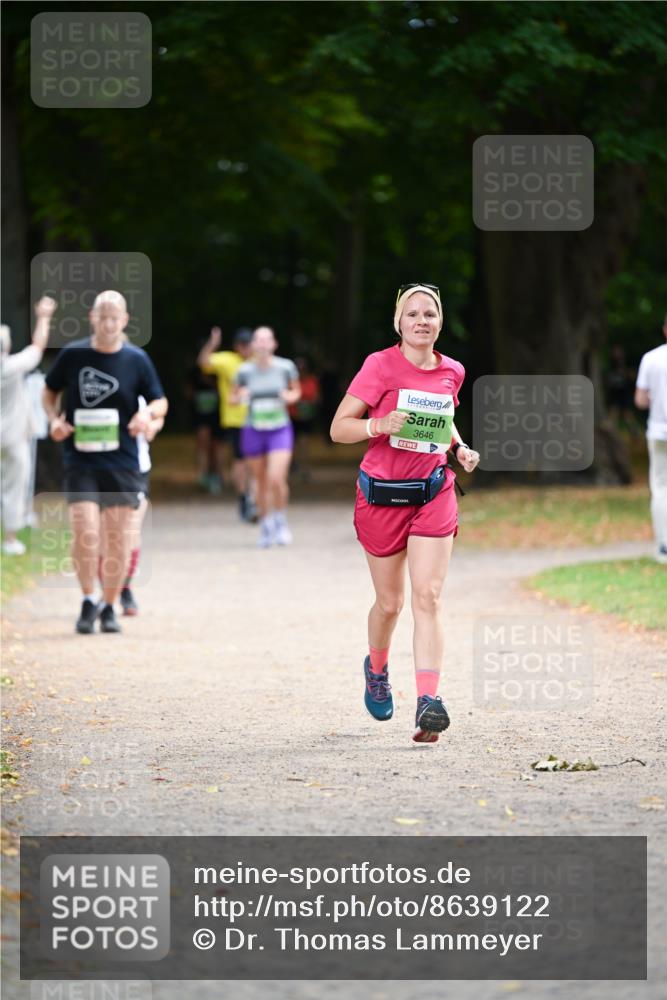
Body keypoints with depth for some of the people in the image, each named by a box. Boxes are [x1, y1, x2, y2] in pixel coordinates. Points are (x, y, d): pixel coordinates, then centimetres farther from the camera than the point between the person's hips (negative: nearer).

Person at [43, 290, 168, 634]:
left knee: (117, 538, 4)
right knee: (85, 533, -14)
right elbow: (50, 391, 15)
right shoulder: (72, 354, 0)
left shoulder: (136, 359, 0)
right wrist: (54, 419, -4)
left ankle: (109, 607, 20)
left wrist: (148, 413, -15)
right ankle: (88, 602, 4)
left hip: (122, 463, 1)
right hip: (79, 460, -1)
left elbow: (160, 402, 8)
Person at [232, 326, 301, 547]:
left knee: (277, 479, -16)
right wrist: (241, 397, -14)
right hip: (253, 431, 1)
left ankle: (281, 521, 8)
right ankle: (265, 526, 27)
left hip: (280, 431, -1)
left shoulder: (285, 367, -5)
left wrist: (291, 396, -10)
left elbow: (296, 391, 12)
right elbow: (233, 397, 8)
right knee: (261, 483, 8)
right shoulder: (245, 371, -5)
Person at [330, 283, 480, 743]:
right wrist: (381, 425, -26)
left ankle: (428, 701, -19)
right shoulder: (381, 365, -8)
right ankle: (377, 668, 41)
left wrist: (461, 448, 6)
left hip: (433, 493, 2)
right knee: (390, 602, 9)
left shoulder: (451, 371, 5)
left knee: (428, 597, -12)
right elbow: (339, 428, -8)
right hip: (382, 494, -2)